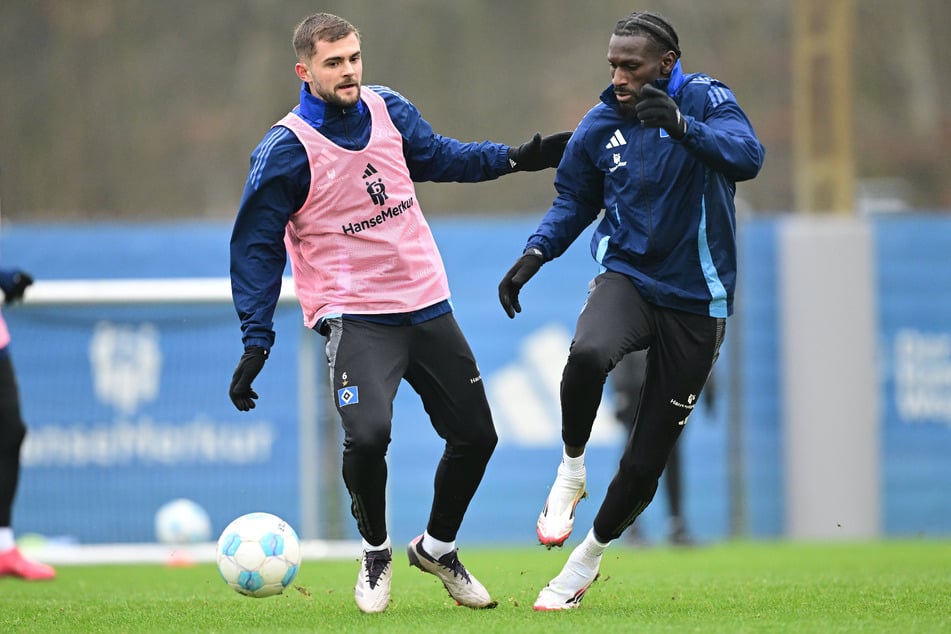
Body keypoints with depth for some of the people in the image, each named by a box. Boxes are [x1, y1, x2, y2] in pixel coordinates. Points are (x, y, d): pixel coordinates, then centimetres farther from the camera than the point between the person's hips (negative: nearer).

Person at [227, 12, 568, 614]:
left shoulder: (387, 109, 2)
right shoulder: (287, 149, -13)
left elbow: (440, 156, 21)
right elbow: (256, 245, -8)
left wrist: (516, 158, 10)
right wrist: (256, 342, -12)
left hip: (428, 305, 6)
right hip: (355, 315, -6)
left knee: (476, 435, 9)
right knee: (368, 433, -27)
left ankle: (438, 547, 34)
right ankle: (376, 553, 1)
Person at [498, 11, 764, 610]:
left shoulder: (704, 98, -11)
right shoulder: (601, 125, -1)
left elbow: (748, 156, -29)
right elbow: (575, 200, 13)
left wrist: (681, 124, -45)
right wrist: (536, 253, -4)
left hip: (695, 302, -1)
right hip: (628, 276, 1)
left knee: (645, 462, 3)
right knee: (588, 353, -37)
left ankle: (587, 559, 28)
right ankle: (571, 471, -10)